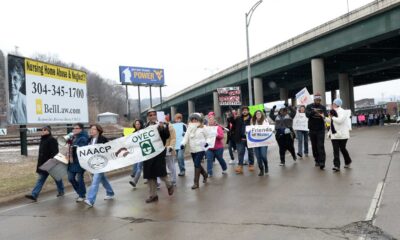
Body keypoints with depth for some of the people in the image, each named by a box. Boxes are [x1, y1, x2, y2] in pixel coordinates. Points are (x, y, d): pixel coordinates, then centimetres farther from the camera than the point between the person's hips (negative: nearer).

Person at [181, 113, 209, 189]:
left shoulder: (202, 128, -2)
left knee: (197, 165, -11)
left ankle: (196, 182, -6)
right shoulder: (189, 129, 5)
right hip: (192, 150, 5)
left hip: (200, 149, -4)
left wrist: (206, 142, -8)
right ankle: (205, 174, 40)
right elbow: (186, 138, -5)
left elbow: (206, 136, 10)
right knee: (197, 165, 13)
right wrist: (183, 144, -23)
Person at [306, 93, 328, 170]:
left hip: (320, 130, -1)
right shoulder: (309, 106, 1)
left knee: (321, 146, -10)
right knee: (314, 146, 9)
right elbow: (307, 114, -16)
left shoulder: (323, 107, 2)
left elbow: (326, 114, -13)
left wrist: (323, 116, -38)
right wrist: (313, 112, -36)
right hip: (312, 130, 1)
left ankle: (322, 162, -12)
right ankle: (317, 160, 21)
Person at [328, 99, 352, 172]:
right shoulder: (333, 112, 15)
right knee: (335, 150, -2)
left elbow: (340, 120, -28)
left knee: (342, 149, 5)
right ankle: (336, 165, -5)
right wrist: (330, 132, 19)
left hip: (342, 135, -7)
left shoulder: (342, 112, -10)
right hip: (334, 135, 7)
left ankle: (348, 162, 29)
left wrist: (332, 117, -14)